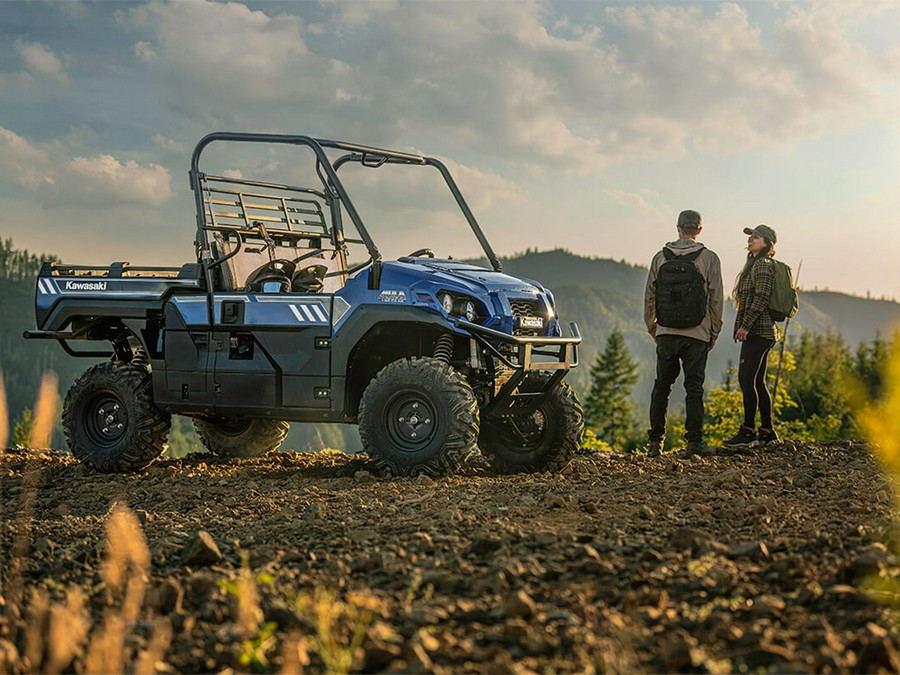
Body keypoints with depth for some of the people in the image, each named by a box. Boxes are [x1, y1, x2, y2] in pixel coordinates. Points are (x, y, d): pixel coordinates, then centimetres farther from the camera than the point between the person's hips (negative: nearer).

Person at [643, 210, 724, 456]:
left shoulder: (660, 257, 3)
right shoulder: (709, 258, -2)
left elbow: (649, 296, 7)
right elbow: (716, 299, -1)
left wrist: (652, 329, 18)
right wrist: (714, 332, 10)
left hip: (666, 334, 2)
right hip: (697, 334, -2)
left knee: (661, 386, 10)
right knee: (694, 387, 3)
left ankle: (655, 441, 10)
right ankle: (694, 441, 0)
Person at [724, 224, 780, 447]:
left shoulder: (763, 265, -9)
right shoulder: (753, 264, 21)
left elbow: (761, 298, -18)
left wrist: (745, 325, -21)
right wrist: (742, 327, 20)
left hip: (758, 331, -10)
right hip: (753, 332, 10)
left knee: (749, 380, -10)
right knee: (756, 382, 10)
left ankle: (748, 430, -7)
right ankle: (767, 433, 13)